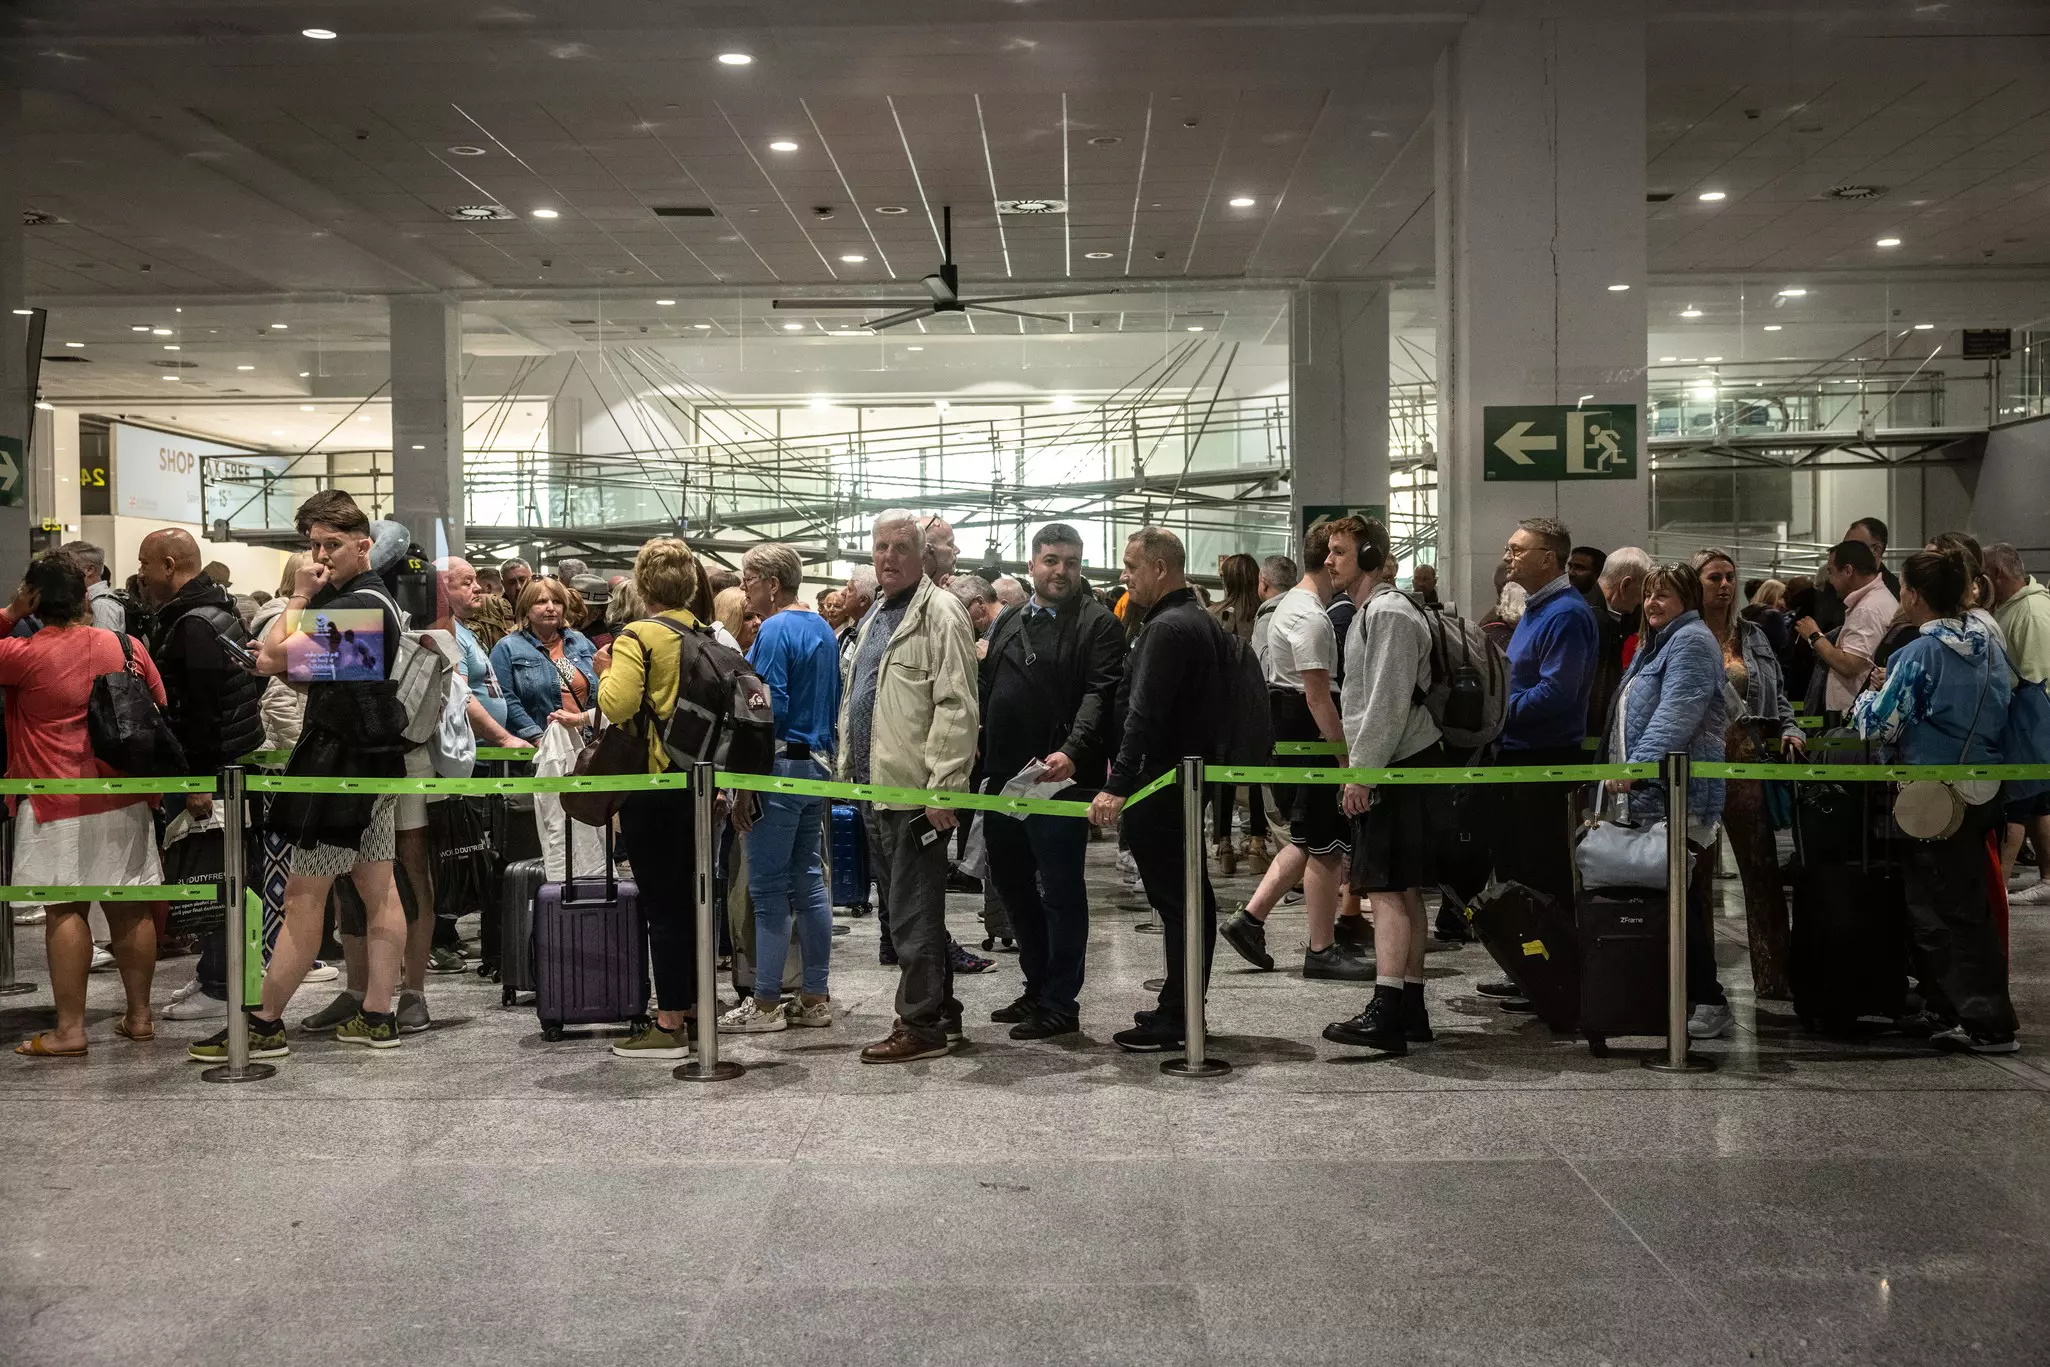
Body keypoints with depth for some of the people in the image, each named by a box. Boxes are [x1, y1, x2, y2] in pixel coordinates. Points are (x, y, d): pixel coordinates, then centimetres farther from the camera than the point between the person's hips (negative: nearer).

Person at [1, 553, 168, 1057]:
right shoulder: (128, 648, 3)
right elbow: (162, 715, 11)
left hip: (57, 806, -4)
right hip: (124, 801, 5)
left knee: (65, 911, -1)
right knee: (129, 908, 9)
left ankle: (69, 1029, 0)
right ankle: (139, 1015, 17)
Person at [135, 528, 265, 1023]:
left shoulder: (193, 626, -17)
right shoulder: (213, 612, 16)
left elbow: (200, 710, -23)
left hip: (211, 767, -10)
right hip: (224, 764, 10)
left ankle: (218, 987, -1)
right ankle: (212, 971, 23)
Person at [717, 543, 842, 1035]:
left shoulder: (774, 632, -13)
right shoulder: (823, 630, 14)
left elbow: (769, 712, -18)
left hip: (781, 767, -9)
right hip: (818, 765, 9)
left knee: (769, 889, -4)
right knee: (809, 880, 11)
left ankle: (766, 1004, 0)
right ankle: (816, 998, 15)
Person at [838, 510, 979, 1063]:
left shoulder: (939, 613, -11)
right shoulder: (875, 619, 19)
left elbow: (956, 707, -18)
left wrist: (944, 787, -22)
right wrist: (849, 769, 22)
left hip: (917, 791, -10)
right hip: (876, 788, 10)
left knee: (913, 914, -4)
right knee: (904, 908, 16)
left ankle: (920, 1024, 4)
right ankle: (940, 1011, 26)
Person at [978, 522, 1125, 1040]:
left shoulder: (1098, 624, -5)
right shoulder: (1009, 622, 16)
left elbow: (1101, 694, -16)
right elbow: (986, 691, 21)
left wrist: (1072, 752, -30)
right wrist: (982, 764, 13)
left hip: (1060, 777, -8)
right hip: (1003, 777, 8)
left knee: (1061, 890, -1)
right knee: (1011, 883, 15)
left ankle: (1060, 1002, 7)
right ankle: (1037, 989, 28)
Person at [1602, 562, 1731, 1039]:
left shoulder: (1691, 642, -8)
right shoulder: (1658, 643, 25)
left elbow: (1677, 713, -21)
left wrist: (1637, 763, -26)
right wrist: (1623, 768, 29)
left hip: (1681, 797, -10)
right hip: (1651, 795, 10)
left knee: (1683, 900, -9)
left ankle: (1707, 1003, -6)